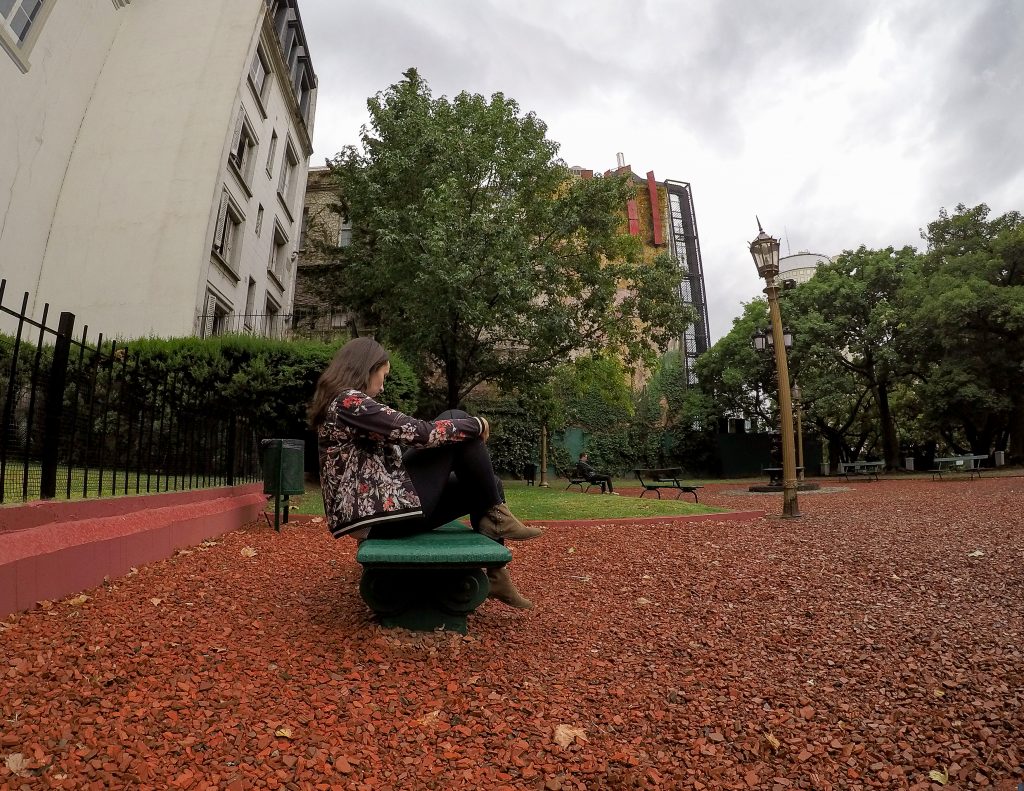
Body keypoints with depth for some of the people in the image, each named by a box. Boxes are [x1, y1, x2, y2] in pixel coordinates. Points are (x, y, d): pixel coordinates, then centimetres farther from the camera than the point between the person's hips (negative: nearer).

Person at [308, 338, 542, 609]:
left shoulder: (339, 403, 18)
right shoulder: (350, 402, -13)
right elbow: (418, 433, -19)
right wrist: (476, 424, -4)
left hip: (376, 514, 10)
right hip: (382, 514, -10)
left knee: (486, 485, 12)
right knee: (455, 419, -9)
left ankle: (494, 577, 18)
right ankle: (495, 516, 1)